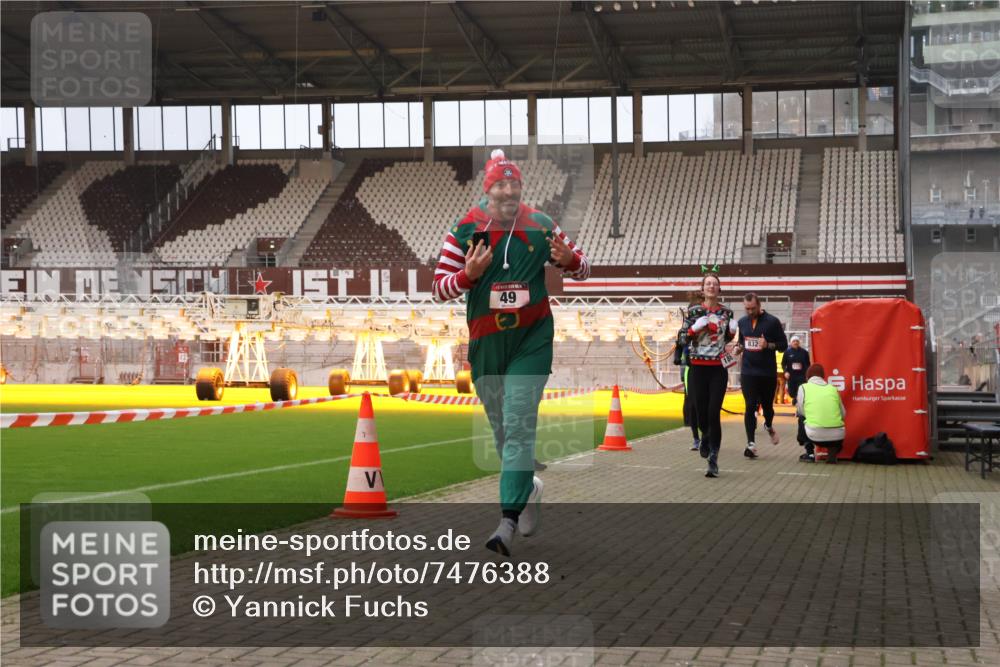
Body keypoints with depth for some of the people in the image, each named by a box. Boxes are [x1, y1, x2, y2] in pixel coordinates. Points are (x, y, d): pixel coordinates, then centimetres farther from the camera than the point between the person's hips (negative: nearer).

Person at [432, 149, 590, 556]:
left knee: (518, 426, -14)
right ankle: (527, 488, 42)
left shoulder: (540, 227, -2)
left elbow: (581, 269, 7)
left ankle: (509, 521, -16)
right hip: (485, 343, 2)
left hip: (532, 339, -2)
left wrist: (568, 259, -16)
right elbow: (439, 289, -5)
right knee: (501, 429, 13)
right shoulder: (464, 231, -4)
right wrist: (469, 273, -24)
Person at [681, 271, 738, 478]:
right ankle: (706, 437, 39)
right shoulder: (693, 311, 2)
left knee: (714, 413, -8)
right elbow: (683, 339, 1)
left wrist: (732, 331, -1)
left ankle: (713, 459, -5)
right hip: (698, 368, 0)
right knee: (700, 410, 4)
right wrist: (695, 328, -15)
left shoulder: (727, 313, 7)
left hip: (718, 368, 0)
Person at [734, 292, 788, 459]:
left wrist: (768, 345, -20)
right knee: (750, 407, -6)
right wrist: (739, 347, -1)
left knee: (767, 405, 11)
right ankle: (751, 443, -7)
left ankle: (769, 426, 45)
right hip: (748, 372, 2)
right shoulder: (742, 322, 7)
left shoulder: (772, 321, -5)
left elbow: (783, 345, -2)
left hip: (768, 372, -2)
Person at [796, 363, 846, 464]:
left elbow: (801, 411, 14)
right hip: (837, 436, 1)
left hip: (816, 436, -1)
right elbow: (843, 414, 16)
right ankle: (833, 451, 9)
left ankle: (810, 453, 24)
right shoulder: (833, 388, 14)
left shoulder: (804, 387, 7)